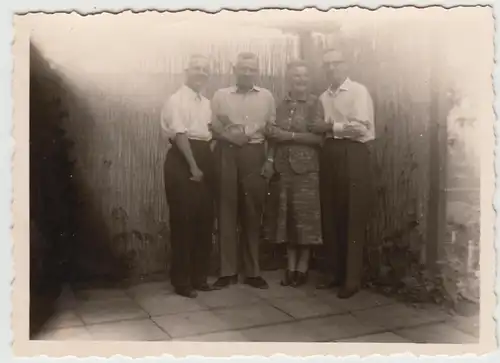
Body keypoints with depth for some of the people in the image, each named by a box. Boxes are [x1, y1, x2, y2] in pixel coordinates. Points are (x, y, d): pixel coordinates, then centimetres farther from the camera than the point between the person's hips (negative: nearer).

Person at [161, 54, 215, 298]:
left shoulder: (206, 103, 16)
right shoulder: (177, 100, -8)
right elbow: (180, 135, -15)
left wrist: (206, 165, 5)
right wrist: (192, 167, -18)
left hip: (204, 158, 8)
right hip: (182, 161, -8)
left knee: (205, 219, 10)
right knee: (183, 221, -3)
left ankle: (199, 276, 22)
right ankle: (181, 280, 7)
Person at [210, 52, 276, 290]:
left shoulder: (266, 96, 11)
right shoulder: (221, 95, 7)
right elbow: (212, 128, 2)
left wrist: (270, 161, 1)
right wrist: (230, 135, -15)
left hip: (254, 156, 1)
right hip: (226, 155, -1)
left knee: (252, 212, 4)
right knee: (226, 211, 0)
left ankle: (252, 271, 14)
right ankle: (227, 271, 9)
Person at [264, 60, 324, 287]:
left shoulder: (314, 103, -1)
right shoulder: (281, 104, 10)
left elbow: (318, 137, -10)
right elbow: (275, 135, 13)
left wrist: (288, 135, -14)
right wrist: (270, 160, -1)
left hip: (306, 167, -3)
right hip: (284, 166, 3)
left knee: (305, 217, 0)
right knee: (287, 217, 5)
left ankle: (302, 268, 10)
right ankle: (290, 267, 14)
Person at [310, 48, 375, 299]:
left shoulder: (359, 91, -3)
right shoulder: (323, 97, 17)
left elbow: (361, 126, -15)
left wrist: (331, 126, -9)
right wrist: (321, 129, -3)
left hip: (352, 154, -6)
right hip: (329, 153, 6)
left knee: (352, 217, -3)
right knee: (330, 215, 8)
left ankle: (352, 279, 5)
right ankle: (334, 272, 19)